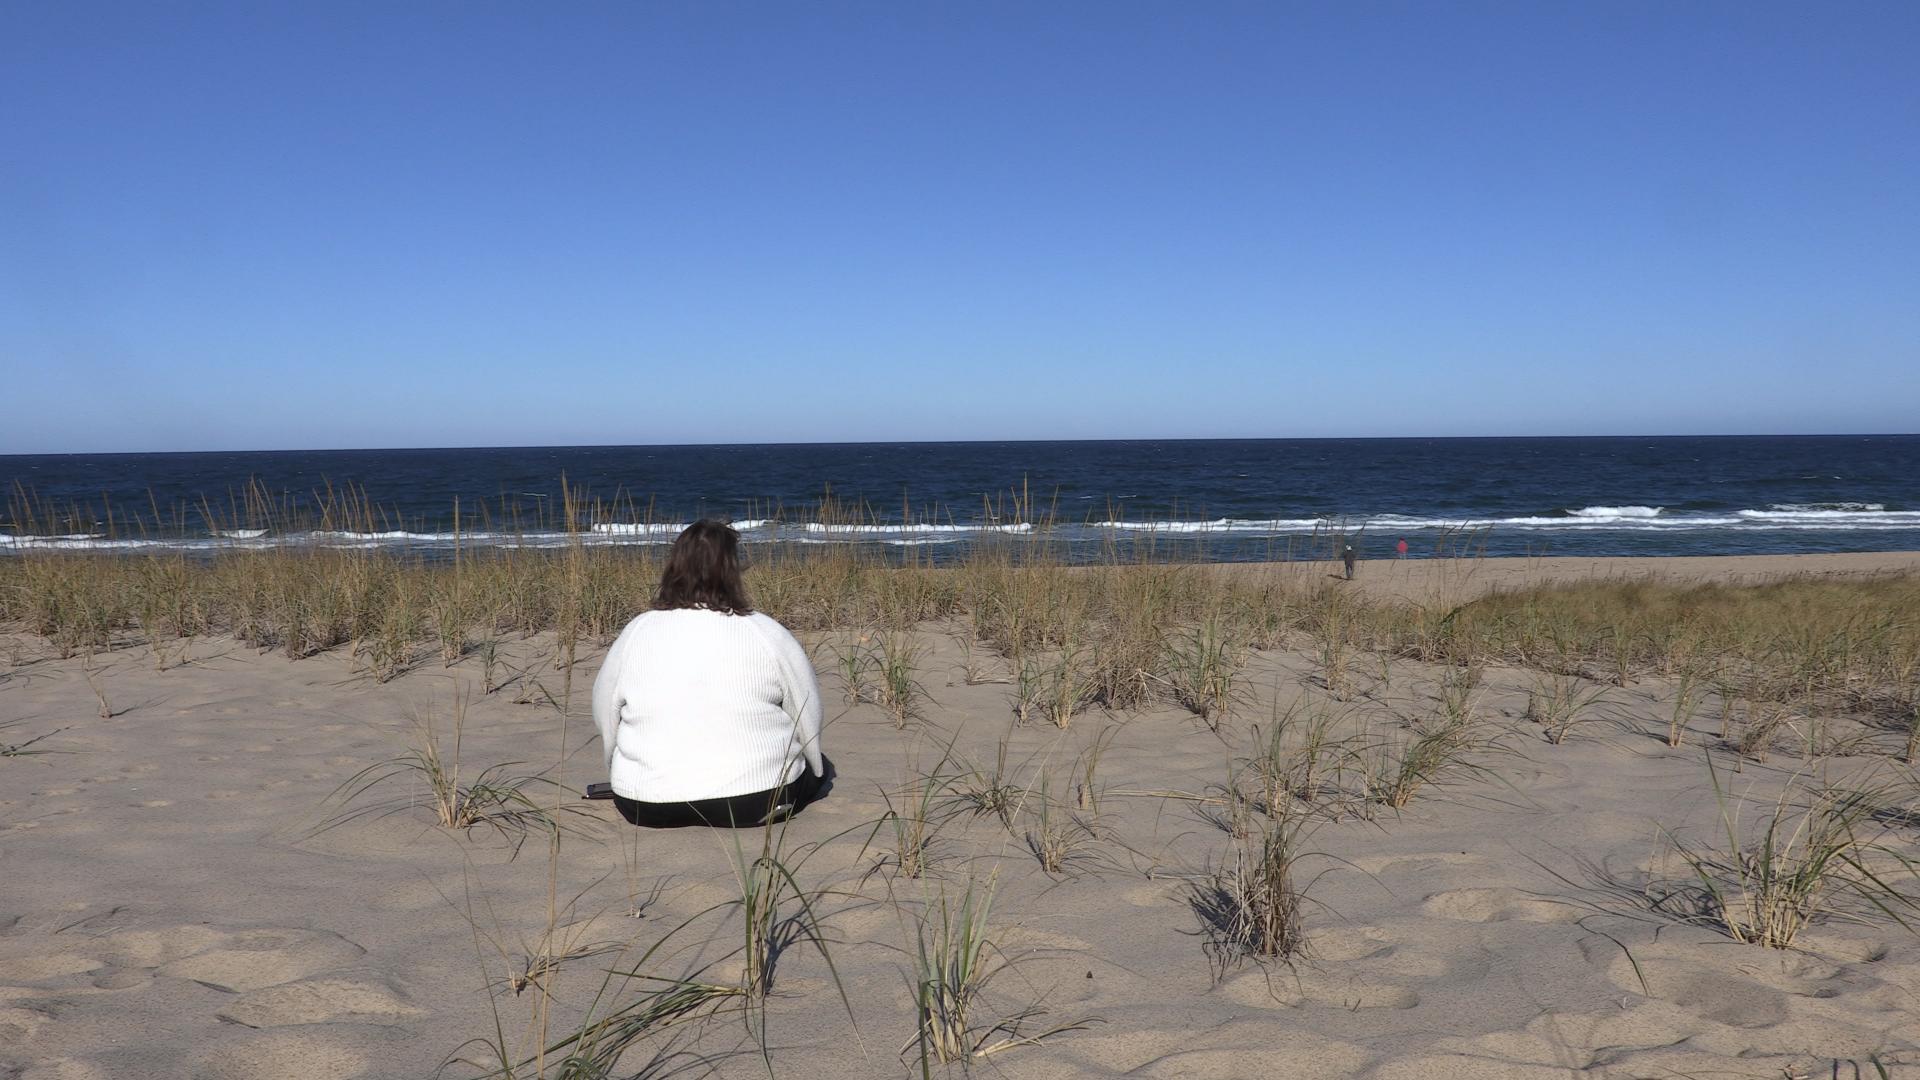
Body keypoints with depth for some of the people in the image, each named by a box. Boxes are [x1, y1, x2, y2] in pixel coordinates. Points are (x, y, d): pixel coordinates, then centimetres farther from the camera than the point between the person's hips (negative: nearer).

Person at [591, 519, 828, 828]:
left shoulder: (636, 632, -3)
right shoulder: (767, 633, -9)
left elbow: (604, 714, 6)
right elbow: (807, 716, -1)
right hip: (755, 802, -3)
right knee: (817, 767, 26)